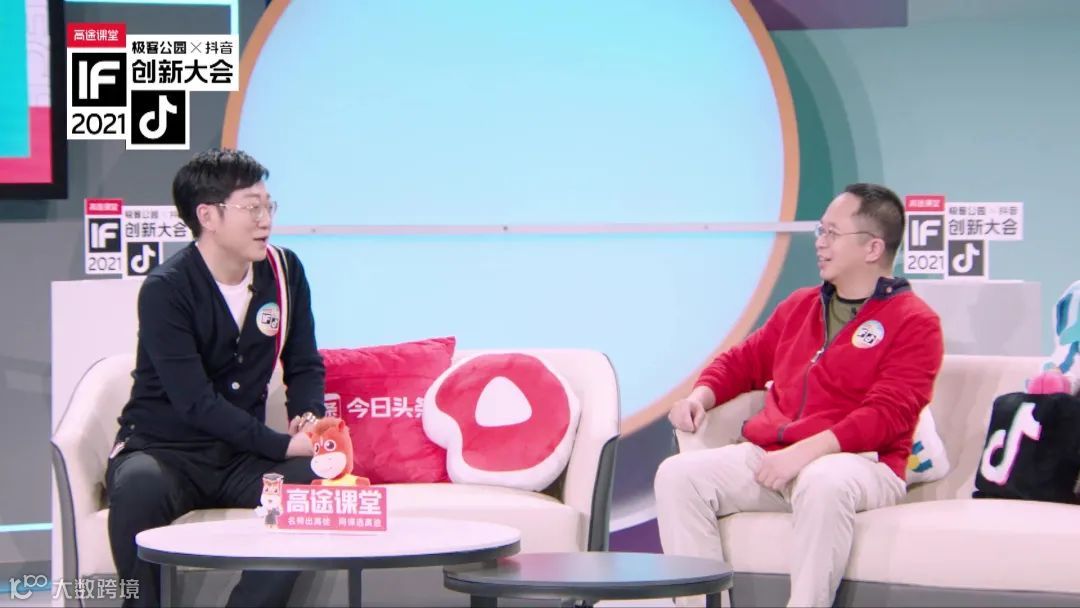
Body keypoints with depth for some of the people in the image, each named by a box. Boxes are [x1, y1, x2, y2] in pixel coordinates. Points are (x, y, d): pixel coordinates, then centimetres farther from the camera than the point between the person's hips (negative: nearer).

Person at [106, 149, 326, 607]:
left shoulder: (284, 271, 3)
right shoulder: (165, 289, -14)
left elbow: (305, 366, 13)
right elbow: (196, 402, -21)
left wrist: (308, 416, -10)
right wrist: (283, 446, -26)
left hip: (242, 456, 5)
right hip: (163, 451, -4)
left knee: (316, 478, -27)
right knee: (139, 487, -39)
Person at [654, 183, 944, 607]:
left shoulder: (914, 323, -2)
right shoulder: (799, 305, 20)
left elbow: (887, 416, -14)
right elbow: (743, 361, 31)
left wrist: (805, 451, -24)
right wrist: (701, 395, 8)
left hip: (860, 464, -6)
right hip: (768, 457, 6)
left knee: (823, 483, -42)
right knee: (677, 475, -17)